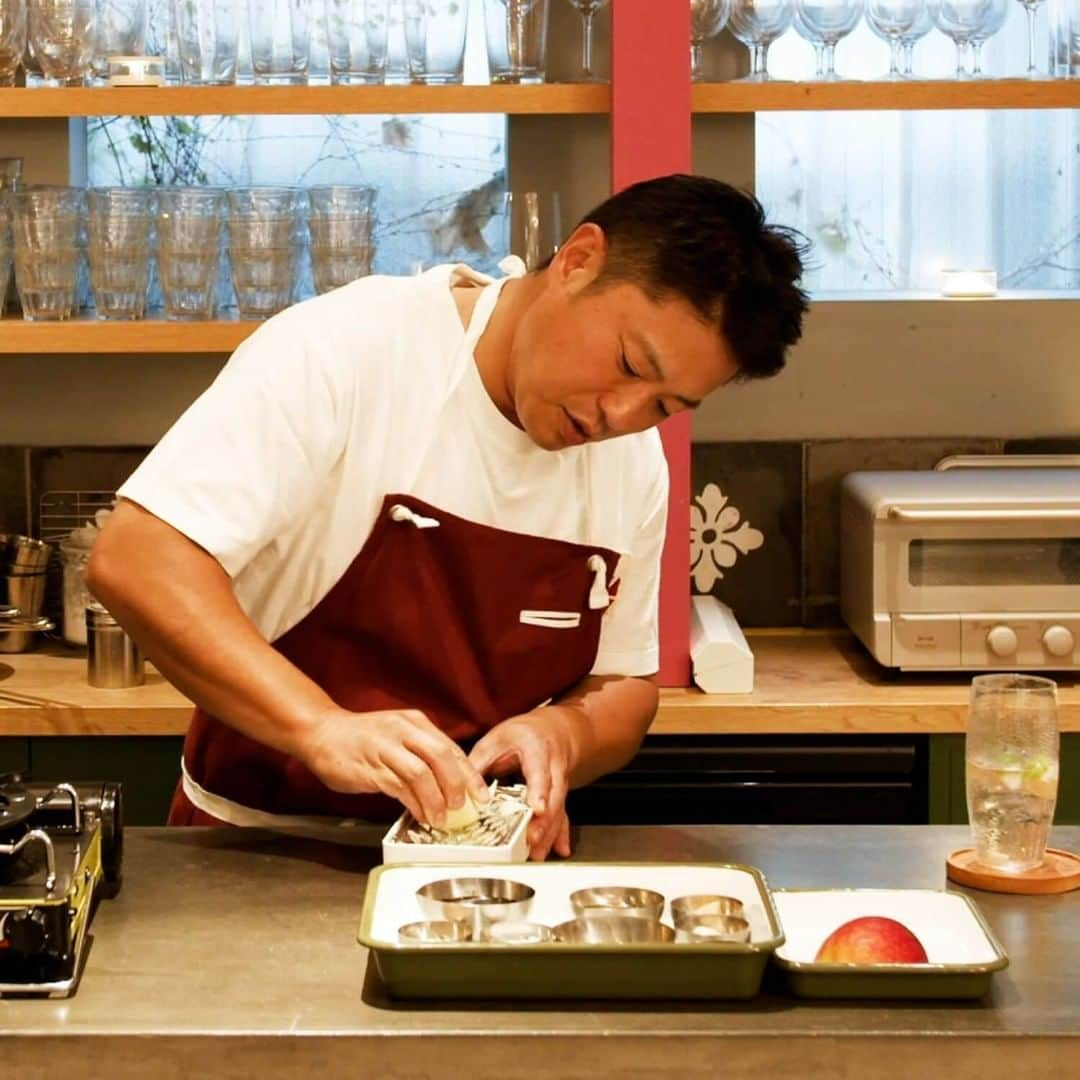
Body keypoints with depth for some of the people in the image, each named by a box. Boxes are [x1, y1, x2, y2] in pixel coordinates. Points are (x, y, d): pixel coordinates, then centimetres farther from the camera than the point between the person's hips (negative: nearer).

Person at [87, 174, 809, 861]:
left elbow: (624, 687, 14)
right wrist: (323, 729, -33)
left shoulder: (636, 463, 4)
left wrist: (561, 732, -10)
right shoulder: (344, 351, -15)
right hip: (262, 857, -5)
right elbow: (135, 562, -22)